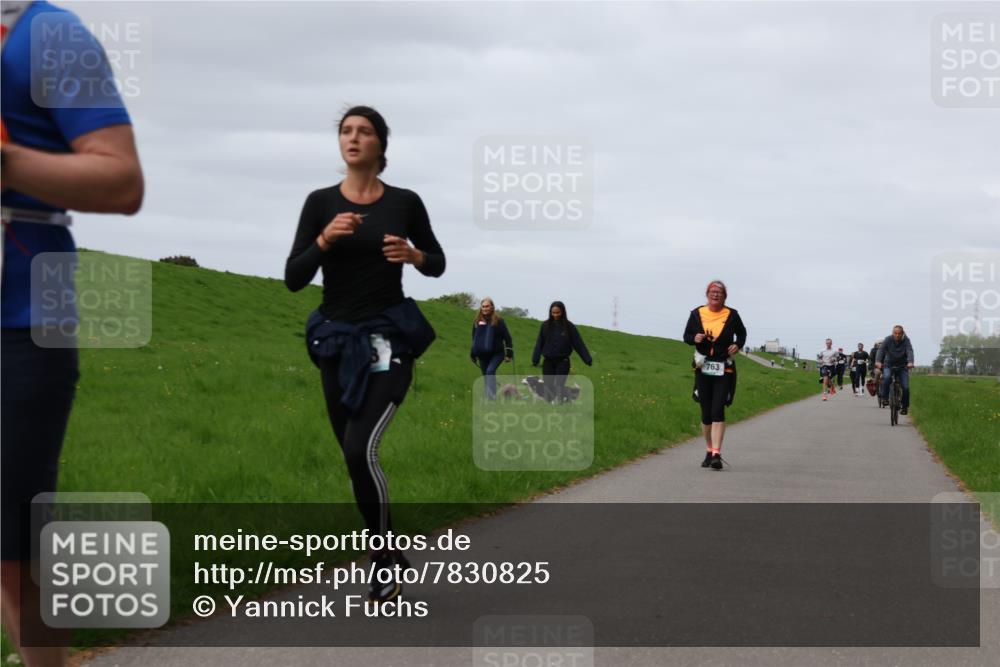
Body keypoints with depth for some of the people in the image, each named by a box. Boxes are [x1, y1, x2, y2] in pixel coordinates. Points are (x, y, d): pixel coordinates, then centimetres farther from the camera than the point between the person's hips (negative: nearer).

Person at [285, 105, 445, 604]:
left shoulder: (405, 202, -1)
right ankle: (391, 555, 28)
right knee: (355, 457, 10)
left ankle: (382, 555, -5)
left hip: (389, 340, -3)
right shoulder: (320, 203, 1)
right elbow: (294, 280, -3)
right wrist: (325, 240, -19)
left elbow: (437, 264, 12)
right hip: (337, 340, 3)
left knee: (360, 449, -22)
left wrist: (413, 255, -10)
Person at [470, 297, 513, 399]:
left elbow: (507, 337, -3)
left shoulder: (498, 321, -5)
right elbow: (474, 338, 18)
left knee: (490, 371, -24)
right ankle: (489, 398, 17)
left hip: (496, 353, -5)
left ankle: (491, 397, -30)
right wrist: (473, 355, 19)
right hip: (483, 355, 5)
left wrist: (509, 353, -7)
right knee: (486, 376, 8)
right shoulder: (477, 321, 7)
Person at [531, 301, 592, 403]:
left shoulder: (569, 326, -4)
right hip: (548, 361, 2)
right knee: (548, 387, 1)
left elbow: (579, 344, -4)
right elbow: (539, 344, 0)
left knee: (559, 386, -7)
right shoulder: (545, 326, 0)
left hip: (563, 362, -2)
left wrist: (588, 360, -10)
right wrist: (535, 360, -11)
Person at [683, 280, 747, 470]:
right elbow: (686, 336, 10)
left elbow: (741, 333, 18)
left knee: (718, 410, -14)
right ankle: (709, 451, 24)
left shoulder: (731, 315, 1)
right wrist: (695, 338, -12)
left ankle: (716, 454, -18)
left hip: (724, 369, -2)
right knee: (706, 412, 7)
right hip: (703, 369, 2)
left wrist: (738, 344, -3)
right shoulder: (697, 314, 3)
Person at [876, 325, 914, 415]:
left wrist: (910, 362, -48)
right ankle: (885, 397, -17)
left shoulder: (906, 340, -13)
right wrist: (878, 361, -44)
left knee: (905, 387, -10)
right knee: (886, 377, -32)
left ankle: (904, 406, 10)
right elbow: (881, 349, -25)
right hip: (889, 365, 0)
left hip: (902, 366, 0)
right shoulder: (888, 339, -13)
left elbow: (910, 351, -28)